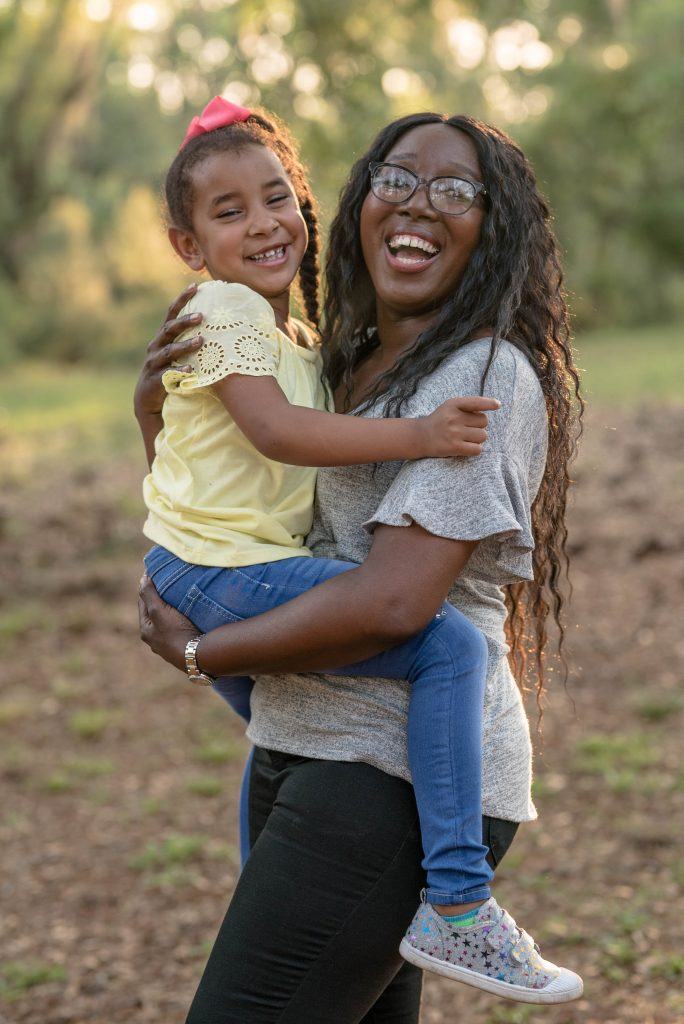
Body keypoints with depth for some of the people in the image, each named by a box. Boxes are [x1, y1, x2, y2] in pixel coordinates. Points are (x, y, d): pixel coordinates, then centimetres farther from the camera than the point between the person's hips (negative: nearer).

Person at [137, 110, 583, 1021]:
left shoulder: (487, 375, -12)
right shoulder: (347, 367, 14)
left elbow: (394, 602, -22)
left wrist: (198, 650, -11)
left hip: (399, 775, -9)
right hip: (300, 751, 9)